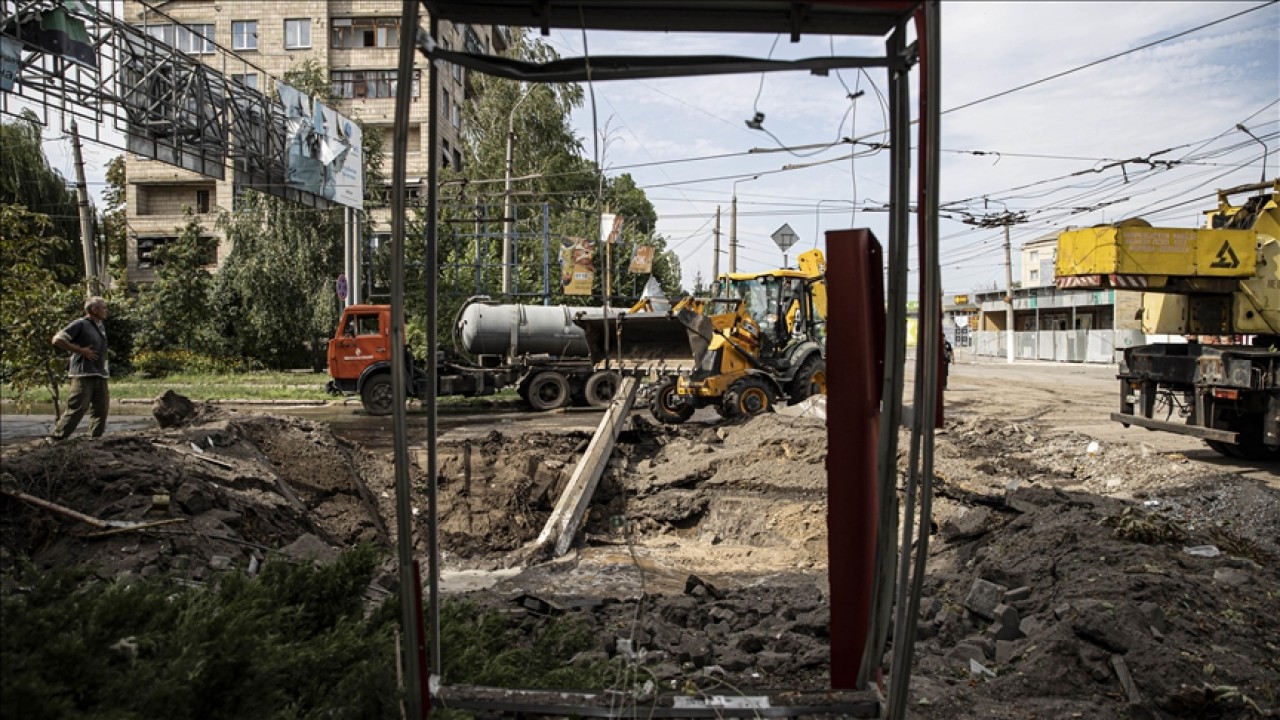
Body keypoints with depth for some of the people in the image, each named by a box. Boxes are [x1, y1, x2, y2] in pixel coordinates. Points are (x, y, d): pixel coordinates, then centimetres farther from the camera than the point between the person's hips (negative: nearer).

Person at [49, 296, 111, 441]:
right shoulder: (80, 324, -6)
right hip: (83, 375, -8)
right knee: (76, 409, -10)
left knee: (100, 411, 6)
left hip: (100, 376, 8)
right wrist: (81, 351, -14)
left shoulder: (101, 327, 18)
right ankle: (56, 438, -3)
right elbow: (57, 340, -13)